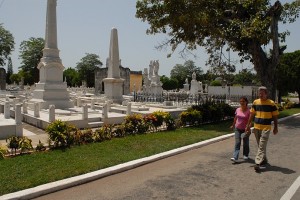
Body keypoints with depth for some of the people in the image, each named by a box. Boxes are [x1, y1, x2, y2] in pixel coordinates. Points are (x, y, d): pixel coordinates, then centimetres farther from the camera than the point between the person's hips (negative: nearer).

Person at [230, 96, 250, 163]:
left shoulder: (248, 111, -10)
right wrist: (233, 125, 24)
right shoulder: (237, 109, 3)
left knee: (245, 143, 13)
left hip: (245, 130, -3)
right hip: (237, 129, 3)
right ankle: (235, 157, -10)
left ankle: (245, 155, 35)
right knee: (237, 143, -4)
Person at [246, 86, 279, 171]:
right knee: (260, 145, 15)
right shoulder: (255, 102, 6)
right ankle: (264, 161, 30)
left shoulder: (271, 103, -5)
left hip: (266, 128, -5)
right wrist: (248, 125, 9)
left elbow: (275, 116, 1)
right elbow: (252, 114, 11)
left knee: (262, 146, -9)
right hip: (256, 127, 5)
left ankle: (258, 163, -11)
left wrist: (275, 127, 1)